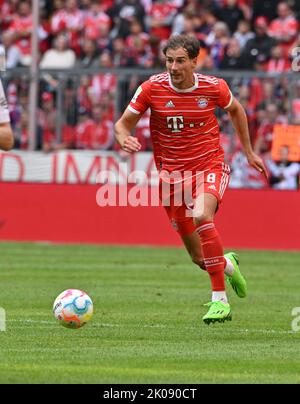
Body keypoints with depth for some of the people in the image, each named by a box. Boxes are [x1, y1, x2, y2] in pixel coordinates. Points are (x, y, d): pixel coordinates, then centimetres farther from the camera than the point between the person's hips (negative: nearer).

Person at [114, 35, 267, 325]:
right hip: (172, 173, 2)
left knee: (201, 216, -35)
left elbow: (235, 110, 15)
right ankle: (228, 264, 45)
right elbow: (123, 124, 1)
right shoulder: (152, 88, -8)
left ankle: (220, 300, -28)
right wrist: (125, 140, -23)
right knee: (200, 259, 5)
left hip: (210, 166, -2)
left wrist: (249, 152, 19)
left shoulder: (213, 87, -7)